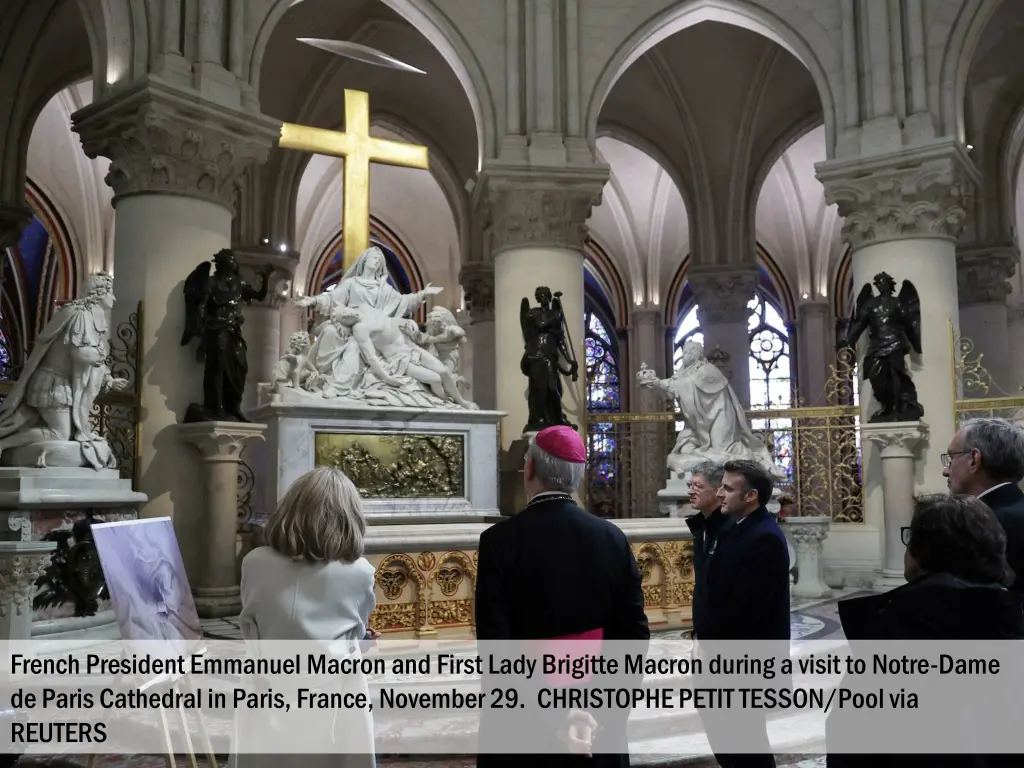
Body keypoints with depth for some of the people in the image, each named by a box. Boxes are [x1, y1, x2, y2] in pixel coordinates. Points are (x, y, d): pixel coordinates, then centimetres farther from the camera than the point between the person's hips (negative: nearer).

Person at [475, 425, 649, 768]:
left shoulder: (501, 539, -13)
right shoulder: (613, 538, -3)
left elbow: (494, 643, -18)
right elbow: (635, 635, -3)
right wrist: (609, 712, -1)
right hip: (598, 717, 3)